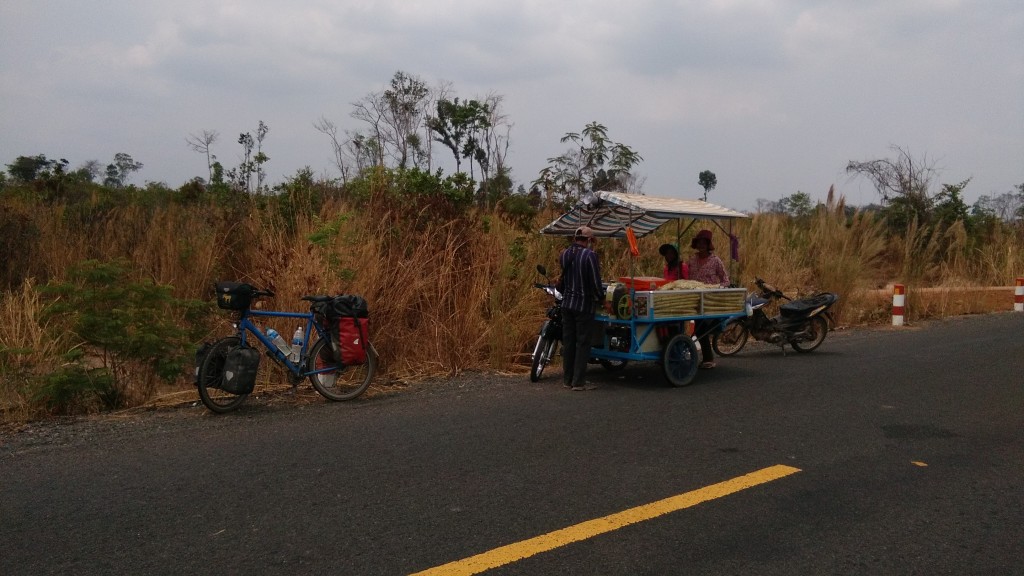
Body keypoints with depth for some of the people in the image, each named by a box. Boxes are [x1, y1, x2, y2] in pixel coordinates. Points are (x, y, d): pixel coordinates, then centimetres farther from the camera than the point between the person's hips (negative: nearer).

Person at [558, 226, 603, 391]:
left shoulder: (565, 254, 7)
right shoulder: (589, 255, -14)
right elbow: (595, 281, -14)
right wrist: (598, 298, 2)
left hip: (566, 304, 6)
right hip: (584, 305, -6)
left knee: (568, 341, 13)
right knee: (582, 343, 1)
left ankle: (567, 379, 19)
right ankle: (578, 382, 1)